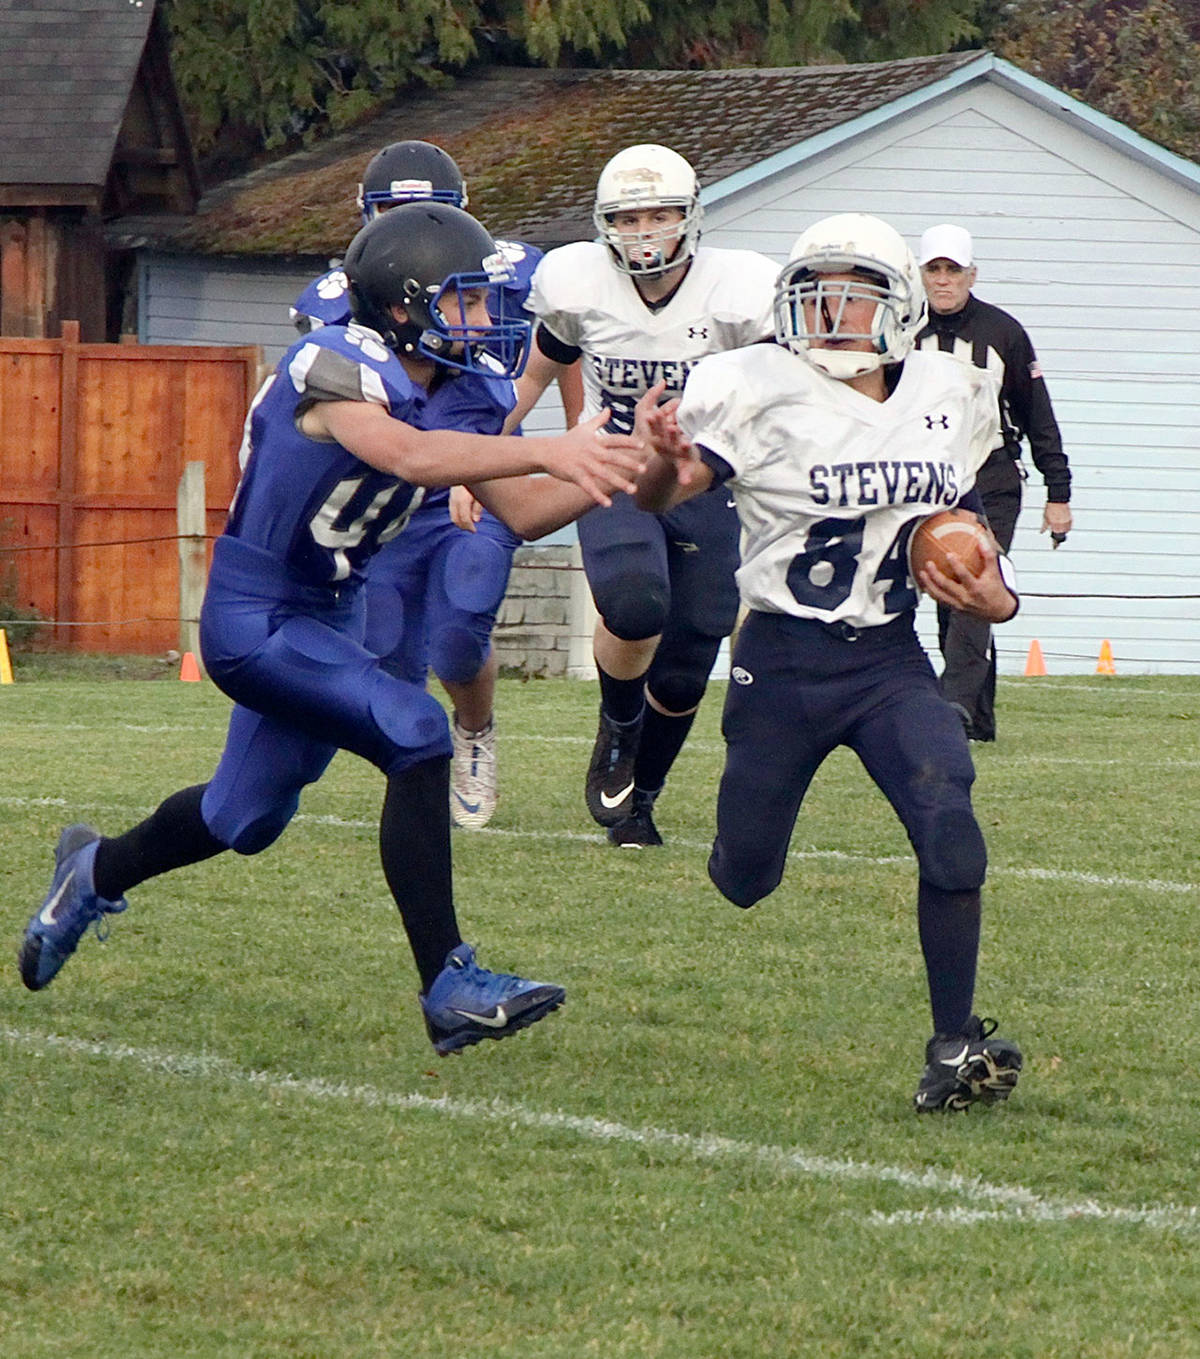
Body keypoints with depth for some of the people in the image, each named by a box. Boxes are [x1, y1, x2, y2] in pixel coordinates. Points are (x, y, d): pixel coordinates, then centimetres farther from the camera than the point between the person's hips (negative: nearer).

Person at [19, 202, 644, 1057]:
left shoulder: (458, 390, 0)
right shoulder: (339, 368, -25)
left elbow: (522, 512, 0)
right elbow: (409, 455, -44)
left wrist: (608, 475, -18)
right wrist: (548, 452, -52)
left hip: (330, 614, 9)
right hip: (254, 617, -9)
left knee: (249, 816, 23)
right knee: (415, 737, -23)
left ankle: (98, 872, 51)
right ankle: (450, 987, -20)